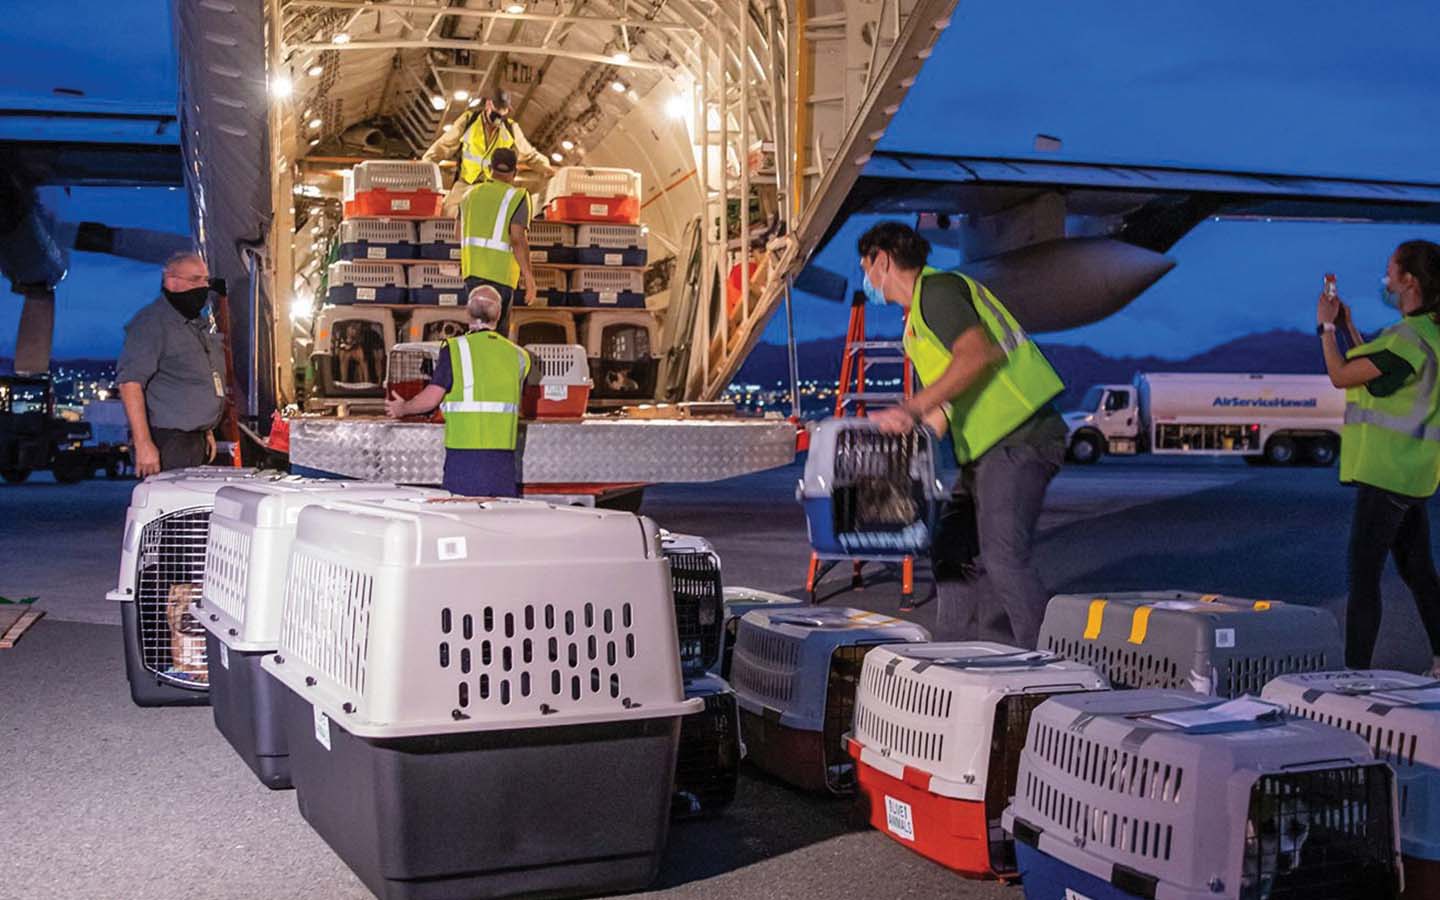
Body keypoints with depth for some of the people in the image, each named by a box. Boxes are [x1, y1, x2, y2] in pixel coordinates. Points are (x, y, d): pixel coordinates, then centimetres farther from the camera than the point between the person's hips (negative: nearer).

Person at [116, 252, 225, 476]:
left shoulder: (202, 324, 18)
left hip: (196, 441, 8)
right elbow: (130, 383, -19)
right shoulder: (151, 323, -10)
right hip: (167, 443, -8)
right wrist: (143, 445, -26)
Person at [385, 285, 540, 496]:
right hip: (503, 458, 3)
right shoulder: (516, 355, 8)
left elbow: (430, 399, -7)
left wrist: (401, 409, 13)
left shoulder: (455, 349, -4)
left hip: (465, 454, -3)